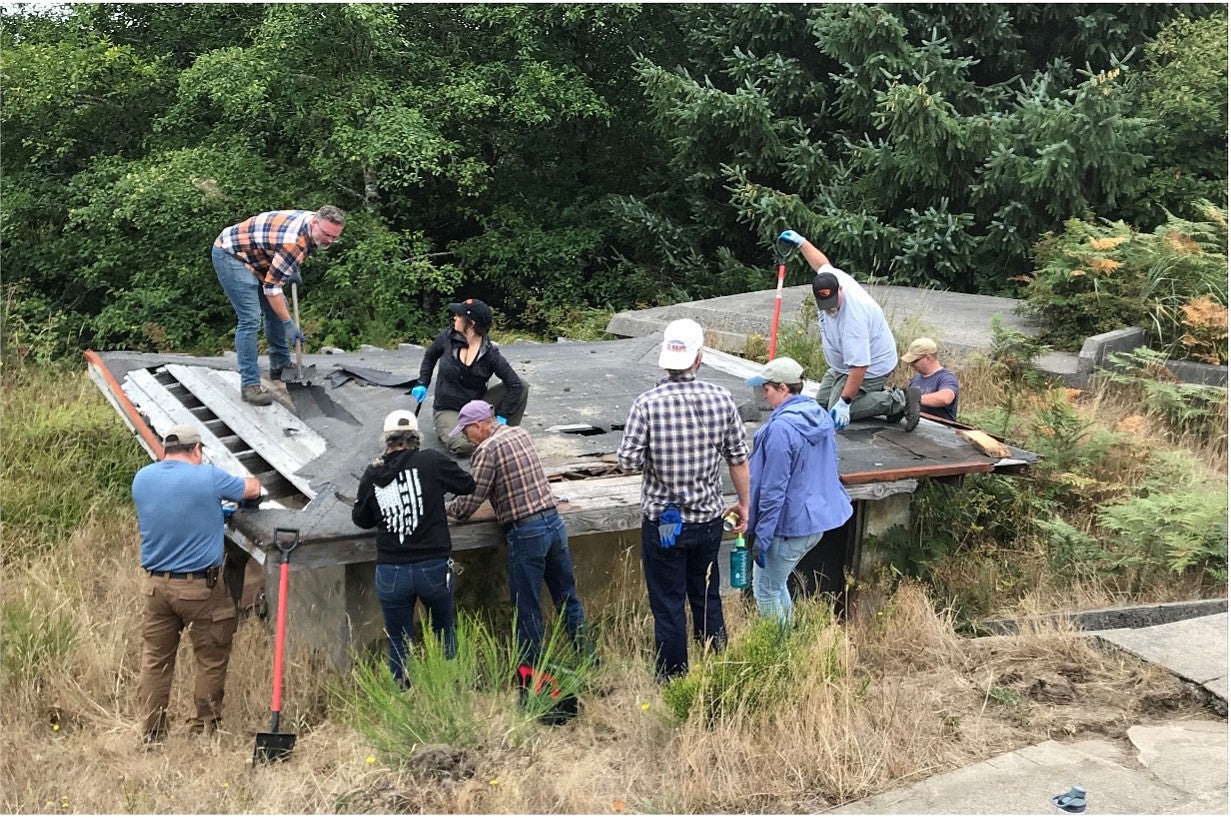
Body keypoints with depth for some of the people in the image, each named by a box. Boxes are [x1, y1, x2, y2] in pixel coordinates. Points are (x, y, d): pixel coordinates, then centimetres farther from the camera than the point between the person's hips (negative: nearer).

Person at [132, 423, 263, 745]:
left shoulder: (141, 479, 5)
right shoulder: (208, 477, -9)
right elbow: (252, 489, 5)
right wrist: (251, 482, 30)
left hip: (156, 585, 5)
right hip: (201, 586, -5)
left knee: (154, 660, 11)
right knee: (211, 659, 8)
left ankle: (151, 734, 15)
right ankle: (205, 728, 14)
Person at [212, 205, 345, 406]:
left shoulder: (313, 223, -6)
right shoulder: (294, 240, -34)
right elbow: (271, 287, -29)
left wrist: (293, 269, 6)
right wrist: (289, 323, -24)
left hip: (254, 256, 10)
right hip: (229, 254, -10)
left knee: (277, 308, 14)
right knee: (250, 319, -17)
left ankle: (280, 366, 28)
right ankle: (249, 385, -15)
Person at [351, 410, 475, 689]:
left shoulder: (372, 475, -1)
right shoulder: (432, 462, -8)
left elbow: (360, 519, 13)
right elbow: (468, 485, 6)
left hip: (391, 574, 1)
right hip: (434, 568, -1)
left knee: (399, 645, 13)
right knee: (444, 633, 22)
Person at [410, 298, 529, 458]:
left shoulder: (490, 353, -14)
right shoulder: (447, 338, -9)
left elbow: (515, 384, -19)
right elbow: (429, 356, 13)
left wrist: (502, 417, -22)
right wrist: (422, 384, 4)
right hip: (448, 410, -1)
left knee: (522, 388, -18)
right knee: (465, 445, -36)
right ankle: (448, 431, 1)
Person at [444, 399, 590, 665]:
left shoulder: (487, 449, -11)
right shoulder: (521, 433, 12)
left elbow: (468, 505, -13)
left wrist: (445, 508, 8)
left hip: (526, 533, -8)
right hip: (555, 523, 8)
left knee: (527, 608, 5)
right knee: (567, 597, 18)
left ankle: (533, 668, 13)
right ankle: (588, 657, 25)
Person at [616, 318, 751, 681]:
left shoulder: (648, 403, -17)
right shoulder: (720, 398, -7)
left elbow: (627, 462, -16)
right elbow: (738, 458, 0)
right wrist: (743, 504, 14)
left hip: (663, 523, -3)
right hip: (709, 518, 3)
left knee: (668, 607, 8)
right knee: (708, 599, 20)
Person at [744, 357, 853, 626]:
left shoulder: (780, 428, -23)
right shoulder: (821, 416, 4)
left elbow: (773, 489, -22)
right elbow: (831, 466, 16)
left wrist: (761, 536, -15)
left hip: (790, 525, -9)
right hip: (819, 516, 9)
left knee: (765, 591, 7)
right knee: (776, 583, 24)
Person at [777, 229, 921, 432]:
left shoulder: (853, 318, -39)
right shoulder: (829, 278, -15)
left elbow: (859, 366, -39)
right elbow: (822, 263, 12)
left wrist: (844, 402, -38)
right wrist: (800, 242, 21)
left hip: (871, 368, -10)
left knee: (836, 412, -16)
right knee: (821, 403, 13)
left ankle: (899, 400, -10)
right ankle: (880, 394, 16)